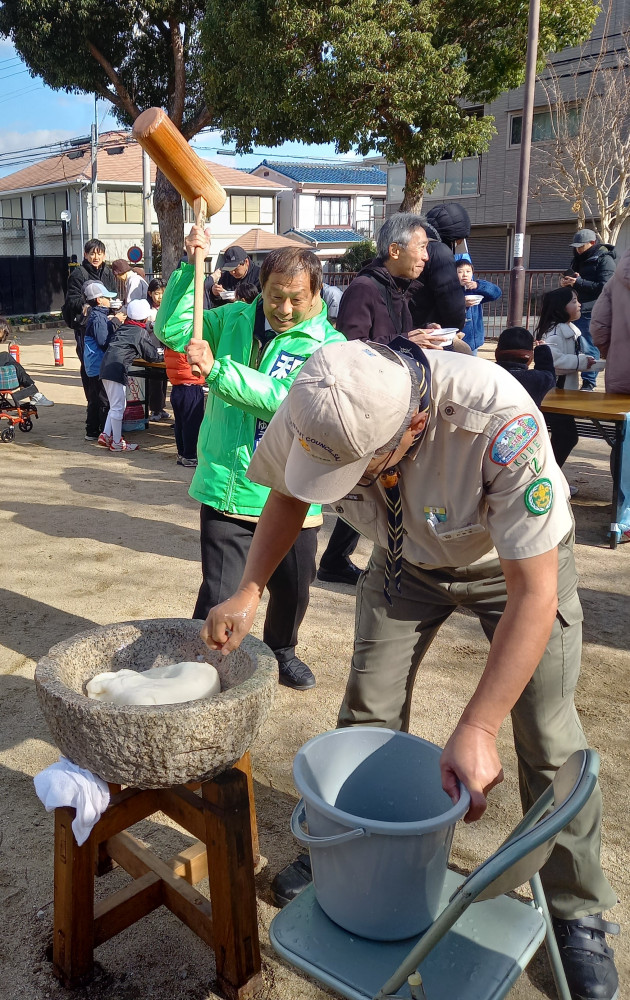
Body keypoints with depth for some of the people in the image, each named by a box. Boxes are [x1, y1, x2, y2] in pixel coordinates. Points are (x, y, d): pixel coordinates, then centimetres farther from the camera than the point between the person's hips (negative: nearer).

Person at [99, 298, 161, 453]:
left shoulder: (123, 327, 20)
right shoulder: (140, 332, -1)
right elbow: (151, 355, 3)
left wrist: (156, 353, 31)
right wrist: (161, 355, 25)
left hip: (106, 367, 8)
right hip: (117, 369, -8)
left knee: (116, 405, 18)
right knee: (118, 407, -2)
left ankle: (106, 435, 17)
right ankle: (117, 443, 3)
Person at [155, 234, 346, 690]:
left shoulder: (328, 345, -7)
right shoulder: (234, 320, 4)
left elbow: (285, 400, -21)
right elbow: (171, 330, -4)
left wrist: (216, 370, -24)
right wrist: (189, 266, -12)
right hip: (228, 488, 0)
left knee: (293, 588, 16)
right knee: (219, 594, -2)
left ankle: (281, 651, 45)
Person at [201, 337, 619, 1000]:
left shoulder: (501, 424, -44)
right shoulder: (314, 412, -29)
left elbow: (534, 594, -37)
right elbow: (287, 494, -5)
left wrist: (475, 731, -38)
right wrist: (247, 593, -18)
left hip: (520, 561, -3)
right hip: (407, 558, 4)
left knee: (549, 741, -2)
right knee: (367, 713, 4)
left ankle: (577, 916, 22)